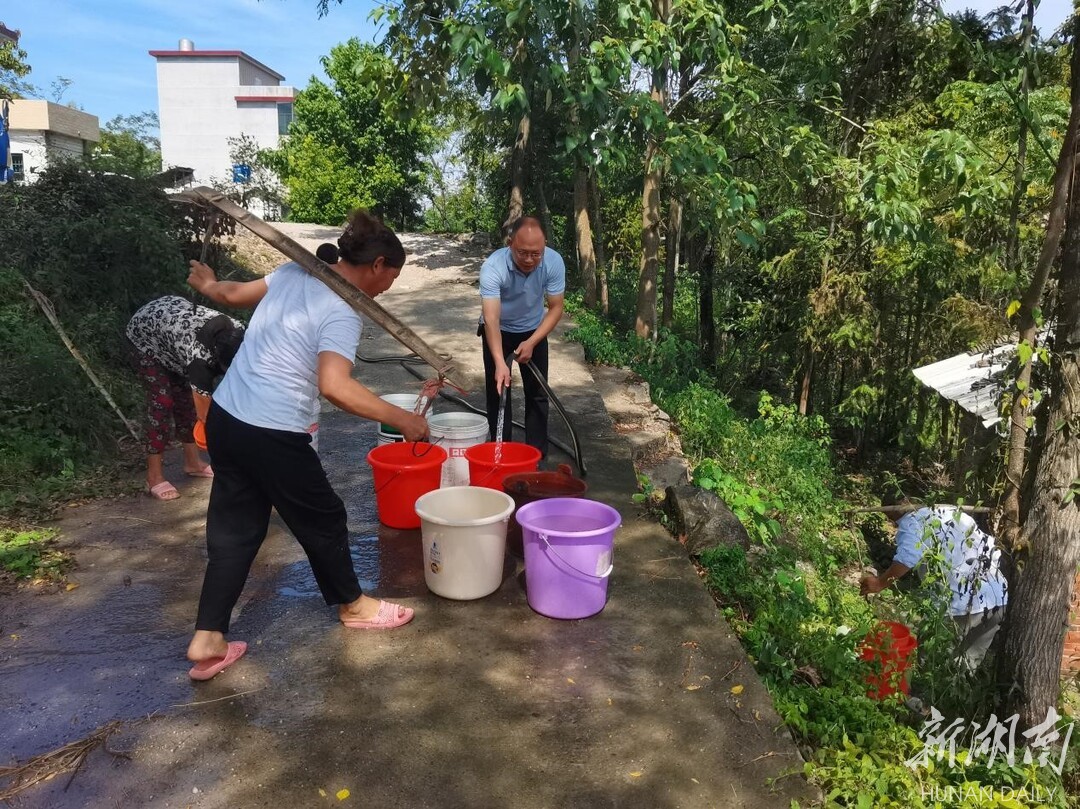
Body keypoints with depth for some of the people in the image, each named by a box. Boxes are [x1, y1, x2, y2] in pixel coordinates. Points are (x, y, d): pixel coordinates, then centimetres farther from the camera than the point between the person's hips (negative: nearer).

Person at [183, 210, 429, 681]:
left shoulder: (295, 272, 5)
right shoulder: (342, 312, -18)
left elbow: (235, 294, 20)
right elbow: (335, 386, -33)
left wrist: (210, 286, 42)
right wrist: (400, 419, -27)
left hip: (224, 417, 8)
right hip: (272, 435, -8)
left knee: (235, 528, 16)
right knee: (322, 520, 13)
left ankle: (207, 639, 20)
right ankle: (352, 605, 34)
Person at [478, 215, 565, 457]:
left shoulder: (554, 262, -27)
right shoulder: (493, 267, -35)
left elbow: (556, 308, -17)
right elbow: (491, 319, -42)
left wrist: (532, 342, -28)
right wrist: (499, 362, -54)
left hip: (534, 330, 2)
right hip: (499, 331, -2)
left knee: (537, 393, 3)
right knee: (498, 393, -2)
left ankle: (538, 453, 13)